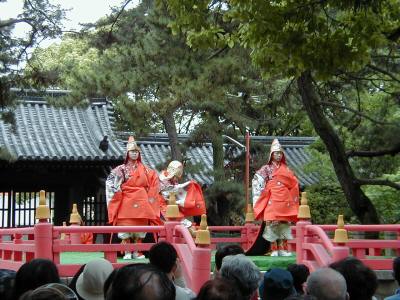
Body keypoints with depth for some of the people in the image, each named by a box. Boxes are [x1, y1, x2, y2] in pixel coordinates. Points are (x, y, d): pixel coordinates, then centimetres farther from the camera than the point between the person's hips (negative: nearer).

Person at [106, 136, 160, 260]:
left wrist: (150, 197, 6)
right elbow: (111, 183, -3)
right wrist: (118, 193, -11)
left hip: (141, 202, 3)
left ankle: (136, 252, 10)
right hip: (127, 202, -3)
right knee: (126, 226, -6)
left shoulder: (144, 169, 10)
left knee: (140, 227, 2)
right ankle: (127, 252, 0)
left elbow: (154, 182, 14)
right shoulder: (121, 169, 2)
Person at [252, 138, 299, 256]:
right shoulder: (266, 168, 5)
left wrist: (292, 199, 9)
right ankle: (274, 250, -5)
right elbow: (257, 181, -2)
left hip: (285, 201, 3)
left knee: (284, 223, 1)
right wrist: (262, 193, -8)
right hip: (272, 201, -3)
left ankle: (283, 249, 5)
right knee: (272, 223, -7)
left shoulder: (286, 169, 15)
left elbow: (294, 184, 17)